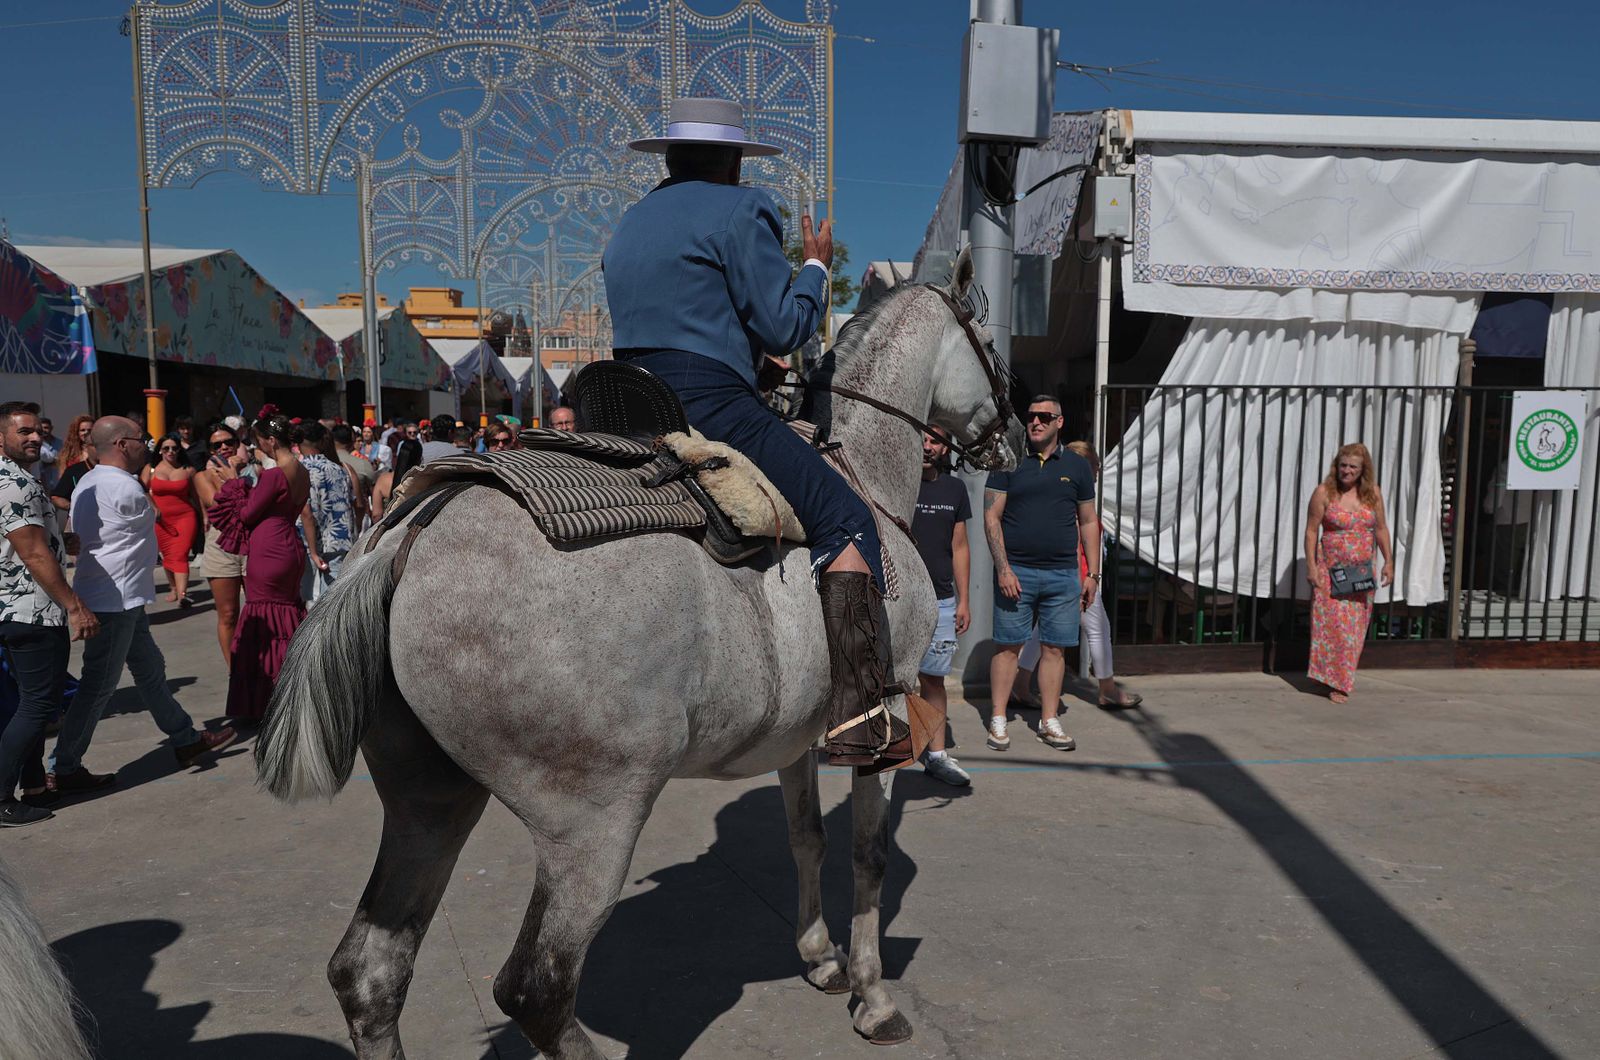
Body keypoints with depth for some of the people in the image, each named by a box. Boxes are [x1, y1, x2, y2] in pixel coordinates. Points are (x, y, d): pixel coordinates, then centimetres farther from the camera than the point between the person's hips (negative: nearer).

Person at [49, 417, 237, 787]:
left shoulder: (88, 483, 11)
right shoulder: (125, 488, -19)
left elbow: (75, 536, 13)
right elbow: (153, 517, 0)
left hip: (122, 599, 10)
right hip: (114, 600, -10)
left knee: (150, 669, 17)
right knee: (99, 685, -1)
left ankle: (186, 739, 28)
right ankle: (65, 768, 8)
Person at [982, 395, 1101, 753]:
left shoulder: (1077, 466, 9)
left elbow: (1088, 522, 14)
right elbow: (991, 517, -2)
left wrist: (1093, 574, 10)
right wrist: (1003, 568, -10)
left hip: (1063, 575, 2)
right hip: (1015, 572, -2)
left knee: (1054, 648, 6)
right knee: (1007, 645, 0)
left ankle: (1049, 723, 15)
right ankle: (998, 720, 9)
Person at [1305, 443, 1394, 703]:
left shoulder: (1372, 493, 3)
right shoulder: (1324, 492, -7)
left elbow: (1381, 529, 11)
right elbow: (1311, 531, -6)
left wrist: (1388, 562, 7)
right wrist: (1311, 566, -11)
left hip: (1362, 570, 4)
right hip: (1331, 570, -4)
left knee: (1356, 626, 6)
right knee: (1334, 625, -5)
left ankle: (1344, 677, 18)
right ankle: (1336, 683, 6)